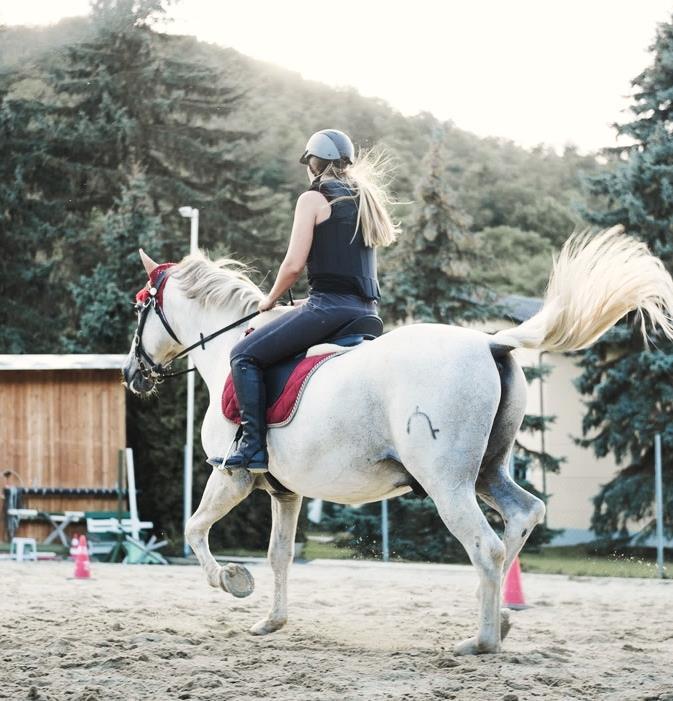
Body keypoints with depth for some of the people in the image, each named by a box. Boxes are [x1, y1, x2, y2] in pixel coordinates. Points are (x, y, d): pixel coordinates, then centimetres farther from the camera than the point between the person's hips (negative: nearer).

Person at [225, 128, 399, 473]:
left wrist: (270, 299, 9)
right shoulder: (365, 198, 21)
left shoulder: (313, 198, -2)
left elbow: (294, 264, -9)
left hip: (330, 304, -9)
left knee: (245, 355, -2)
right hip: (366, 311, 9)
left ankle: (254, 447, -13)